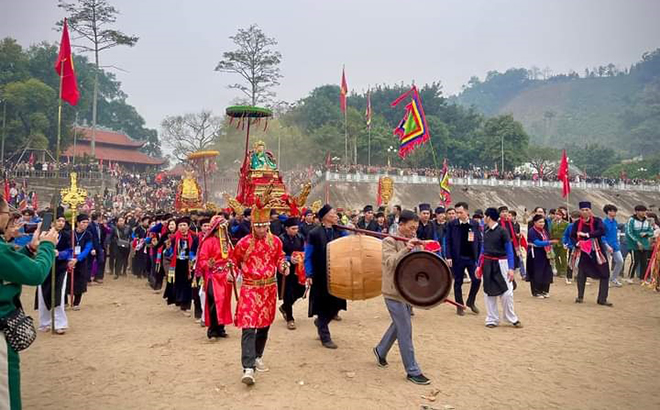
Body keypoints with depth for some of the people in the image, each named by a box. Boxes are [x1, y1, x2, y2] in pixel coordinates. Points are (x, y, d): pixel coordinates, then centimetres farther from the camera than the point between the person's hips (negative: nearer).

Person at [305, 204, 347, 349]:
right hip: (321, 277, -4)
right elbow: (308, 257, -7)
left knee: (336, 304, 9)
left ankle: (320, 323, 38)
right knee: (323, 306, 4)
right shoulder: (315, 234, -8)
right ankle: (325, 337, 19)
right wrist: (309, 275, -14)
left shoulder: (340, 232, 4)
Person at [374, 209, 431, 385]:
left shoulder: (415, 242, 9)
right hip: (394, 292, -8)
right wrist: (407, 249, -39)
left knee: (398, 325, 20)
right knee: (405, 330, -4)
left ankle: (380, 351, 42)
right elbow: (391, 262, -28)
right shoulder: (389, 241, -13)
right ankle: (413, 371, 6)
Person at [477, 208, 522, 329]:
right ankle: (492, 320, 17)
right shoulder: (485, 231, 5)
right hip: (487, 264, 5)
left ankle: (513, 319, 15)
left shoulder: (502, 231, -11)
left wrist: (511, 268, -14)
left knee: (507, 292, -3)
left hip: (500, 263, -5)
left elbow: (509, 250, -8)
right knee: (488, 293, 7)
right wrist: (479, 265, 12)